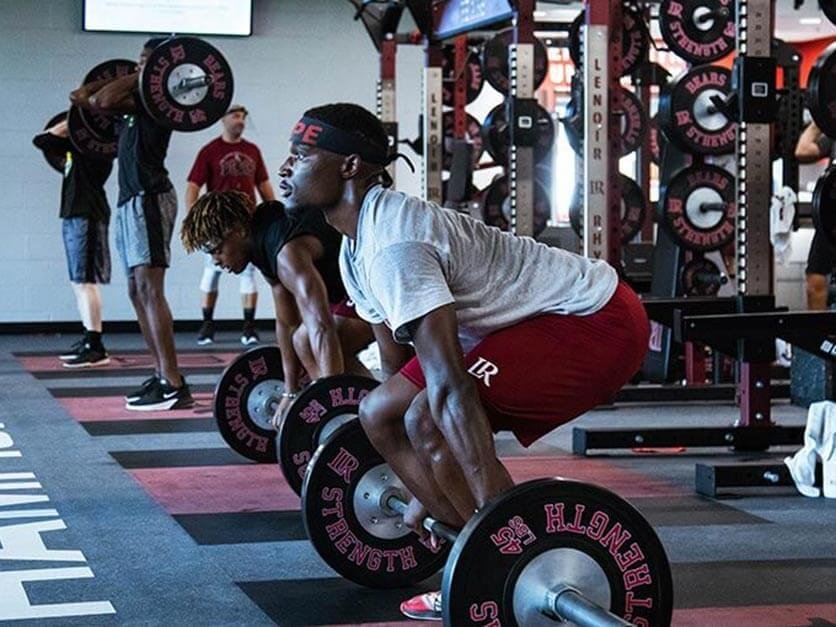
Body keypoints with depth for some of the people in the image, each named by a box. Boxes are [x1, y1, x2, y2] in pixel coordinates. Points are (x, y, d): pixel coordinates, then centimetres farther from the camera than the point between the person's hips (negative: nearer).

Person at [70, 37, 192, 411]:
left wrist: (139, 78, -10)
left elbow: (103, 101, -23)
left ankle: (174, 387, -19)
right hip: (130, 200, 10)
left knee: (149, 289, -15)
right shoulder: (135, 100, 18)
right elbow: (81, 98, 25)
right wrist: (129, 78, 22)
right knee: (138, 292, 10)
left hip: (149, 198, -10)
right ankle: (163, 377, 15)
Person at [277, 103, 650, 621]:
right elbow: (399, 362, 16)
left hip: (597, 321, -10)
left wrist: (494, 508, -35)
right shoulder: (358, 248, 6)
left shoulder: (392, 242, -25)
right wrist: (422, 497, 22)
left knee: (429, 421, -25)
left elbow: (449, 387, -32)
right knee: (379, 413, 6)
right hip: (538, 322, 10)